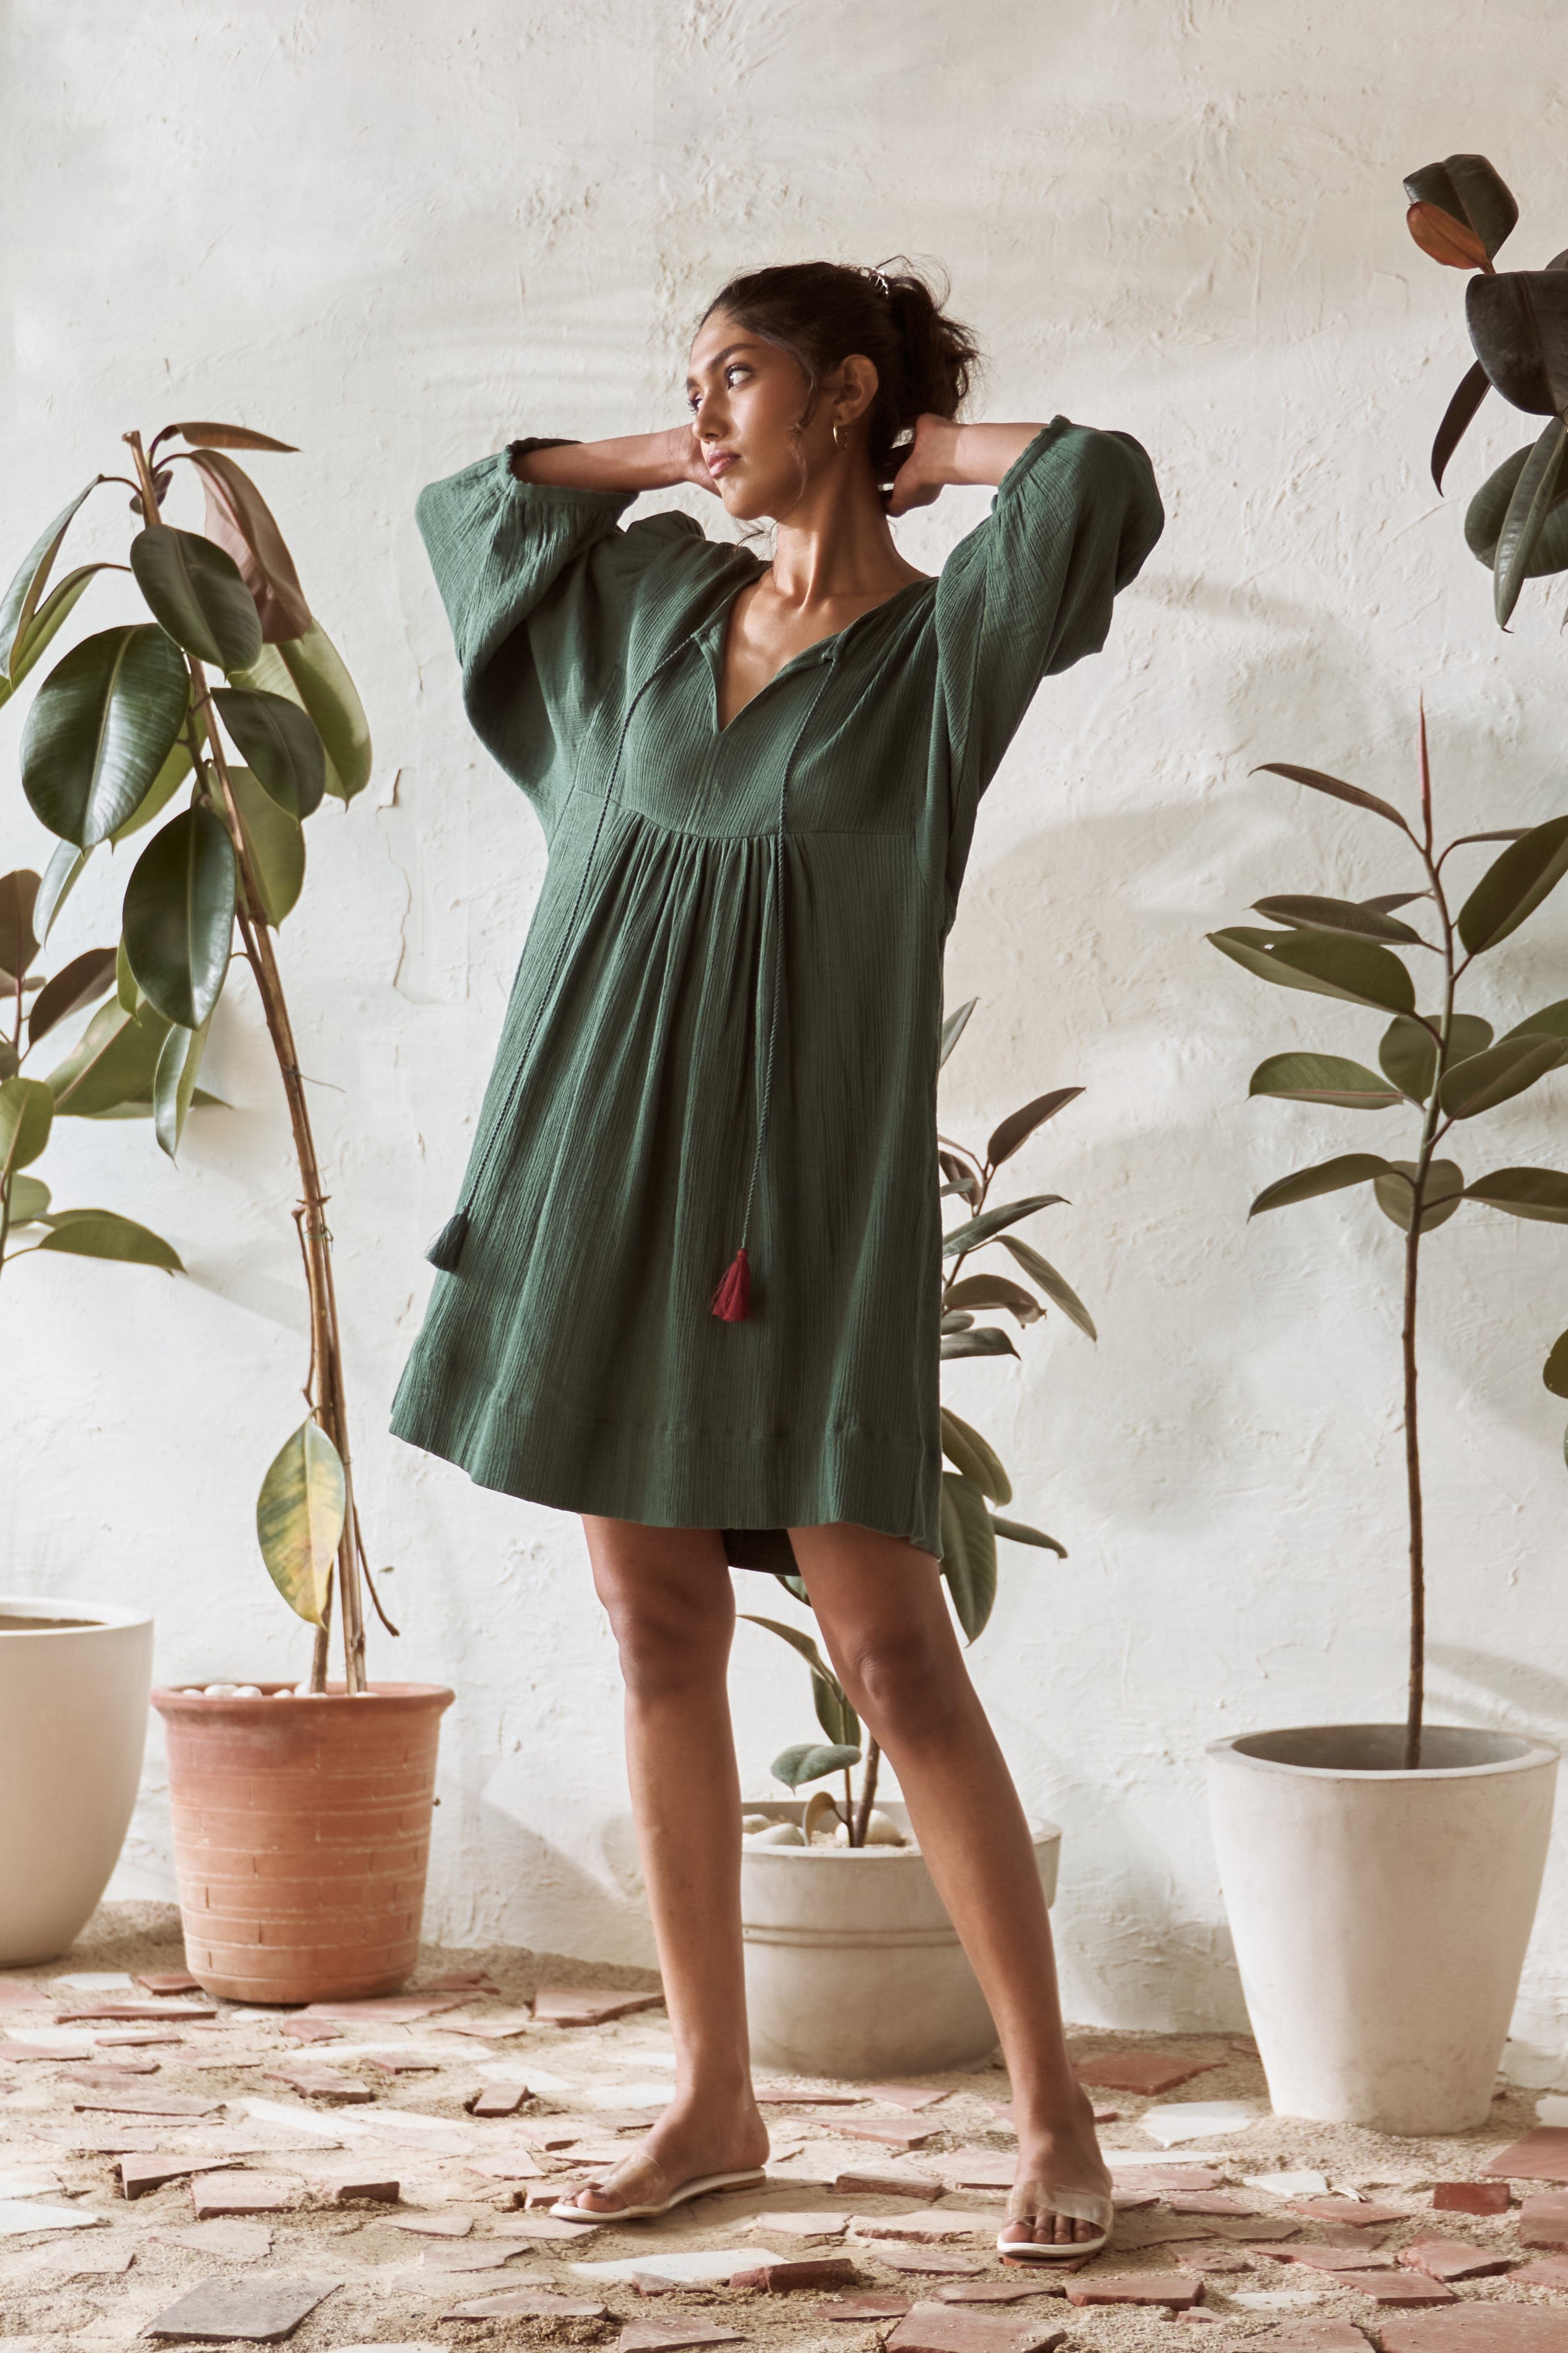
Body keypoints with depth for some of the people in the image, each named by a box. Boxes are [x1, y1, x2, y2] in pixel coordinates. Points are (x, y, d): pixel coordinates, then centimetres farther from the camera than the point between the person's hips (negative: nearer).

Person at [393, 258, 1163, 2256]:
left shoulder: (944, 636, -3)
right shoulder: (661, 593, 14)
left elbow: (1108, 480, -21)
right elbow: (468, 497, 30)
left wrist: (939, 449, -2)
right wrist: (682, 463, 19)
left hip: (806, 1171, -5)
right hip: (606, 1149, 6)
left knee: (893, 1653, -7)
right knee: (659, 1640, 6)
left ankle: (1053, 2110, 3)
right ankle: (715, 2095, 16)